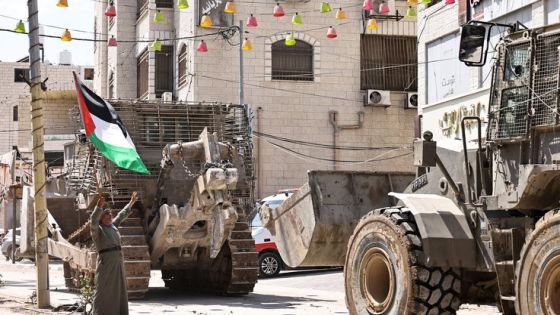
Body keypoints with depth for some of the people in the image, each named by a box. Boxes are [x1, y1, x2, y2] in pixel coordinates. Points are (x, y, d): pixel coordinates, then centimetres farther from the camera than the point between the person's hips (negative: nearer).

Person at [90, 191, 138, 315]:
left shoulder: (113, 225, 15)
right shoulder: (97, 229, -6)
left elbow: (122, 214, 28)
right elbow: (94, 220, -27)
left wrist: (132, 202, 35)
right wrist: (99, 207, -41)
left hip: (118, 261, 8)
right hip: (105, 262, -8)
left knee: (119, 288, 13)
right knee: (104, 289, -6)